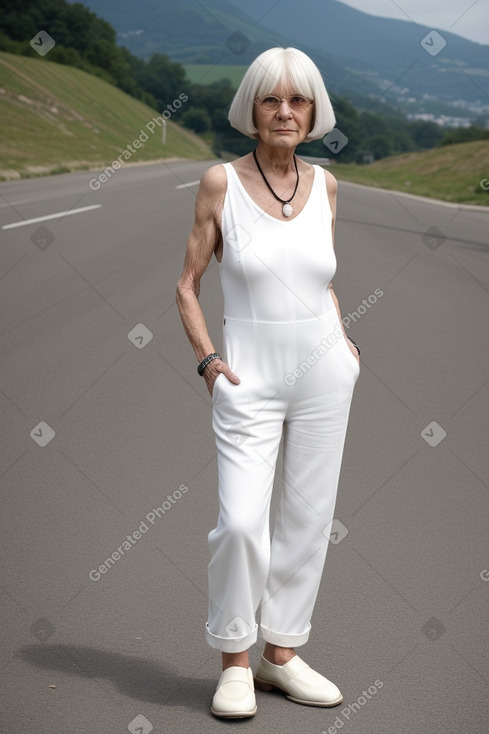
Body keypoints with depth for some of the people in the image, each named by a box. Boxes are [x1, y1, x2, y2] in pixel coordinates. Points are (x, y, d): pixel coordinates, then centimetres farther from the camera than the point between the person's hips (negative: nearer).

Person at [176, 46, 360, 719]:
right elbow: (187, 286, 0)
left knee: (308, 518, 7)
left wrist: (341, 338, 7)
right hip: (250, 380, -4)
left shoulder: (324, 184, 5)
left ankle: (282, 654, 20)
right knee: (241, 522, -12)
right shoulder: (220, 182, -5)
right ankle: (235, 662, 7)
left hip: (323, 372, 4)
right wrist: (207, 359, -11)